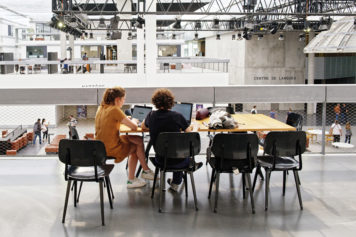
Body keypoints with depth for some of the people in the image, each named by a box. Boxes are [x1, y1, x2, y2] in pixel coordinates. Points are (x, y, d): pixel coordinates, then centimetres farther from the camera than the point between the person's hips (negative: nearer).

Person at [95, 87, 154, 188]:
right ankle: (146, 171, 32)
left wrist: (126, 120, 14)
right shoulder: (114, 110, -18)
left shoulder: (101, 108, 6)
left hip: (100, 148, 8)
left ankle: (131, 180, 20)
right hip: (111, 150, -8)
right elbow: (134, 127, -15)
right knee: (139, 143, 12)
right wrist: (133, 121, 8)